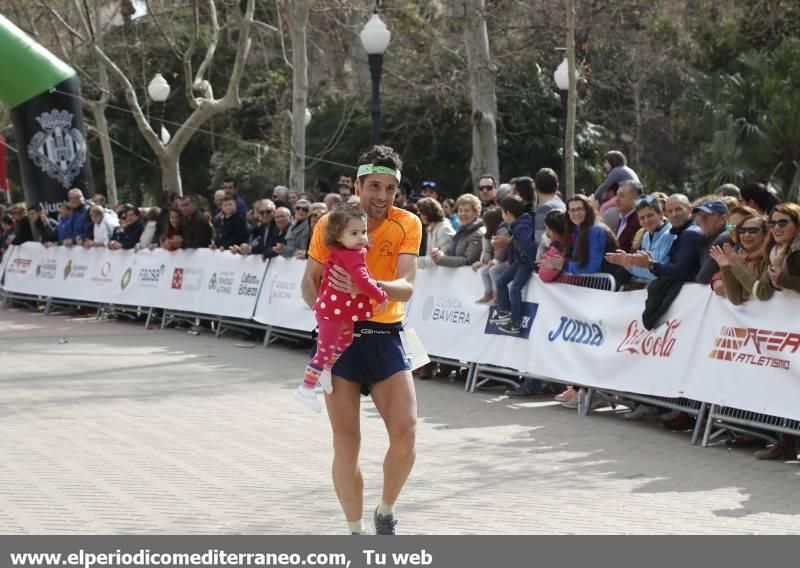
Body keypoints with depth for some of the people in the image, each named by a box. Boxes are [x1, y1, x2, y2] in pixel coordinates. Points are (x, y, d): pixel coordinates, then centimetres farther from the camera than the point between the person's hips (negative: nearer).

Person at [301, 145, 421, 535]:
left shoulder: (407, 224, -4)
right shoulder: (330, 223, -3)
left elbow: (407, 286, -16)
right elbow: (310, 281, 5)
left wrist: (374, 286, -36)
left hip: (385, 336, 0)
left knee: (405, 432, -12)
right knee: (346, 441, -3)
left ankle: (385, 512, 14)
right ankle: (355, 531, 13)